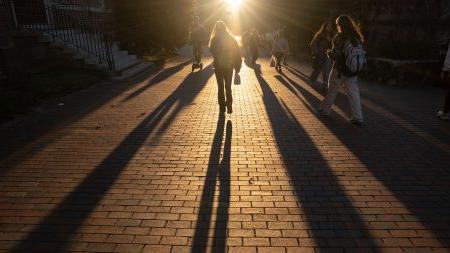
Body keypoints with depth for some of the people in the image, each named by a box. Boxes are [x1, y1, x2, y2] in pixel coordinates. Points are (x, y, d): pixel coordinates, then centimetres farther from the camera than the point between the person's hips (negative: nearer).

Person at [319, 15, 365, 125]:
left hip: (339, 70, -4)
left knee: (332, 91, 13)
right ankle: (358, 117, 4)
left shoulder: (340, 38, -12)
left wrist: (329, 52, 6)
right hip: (352, 72, 4)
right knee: (353, 94, 6)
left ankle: (325, 110, 26)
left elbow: (335, 55, -14)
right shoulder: (357, 38, 4)